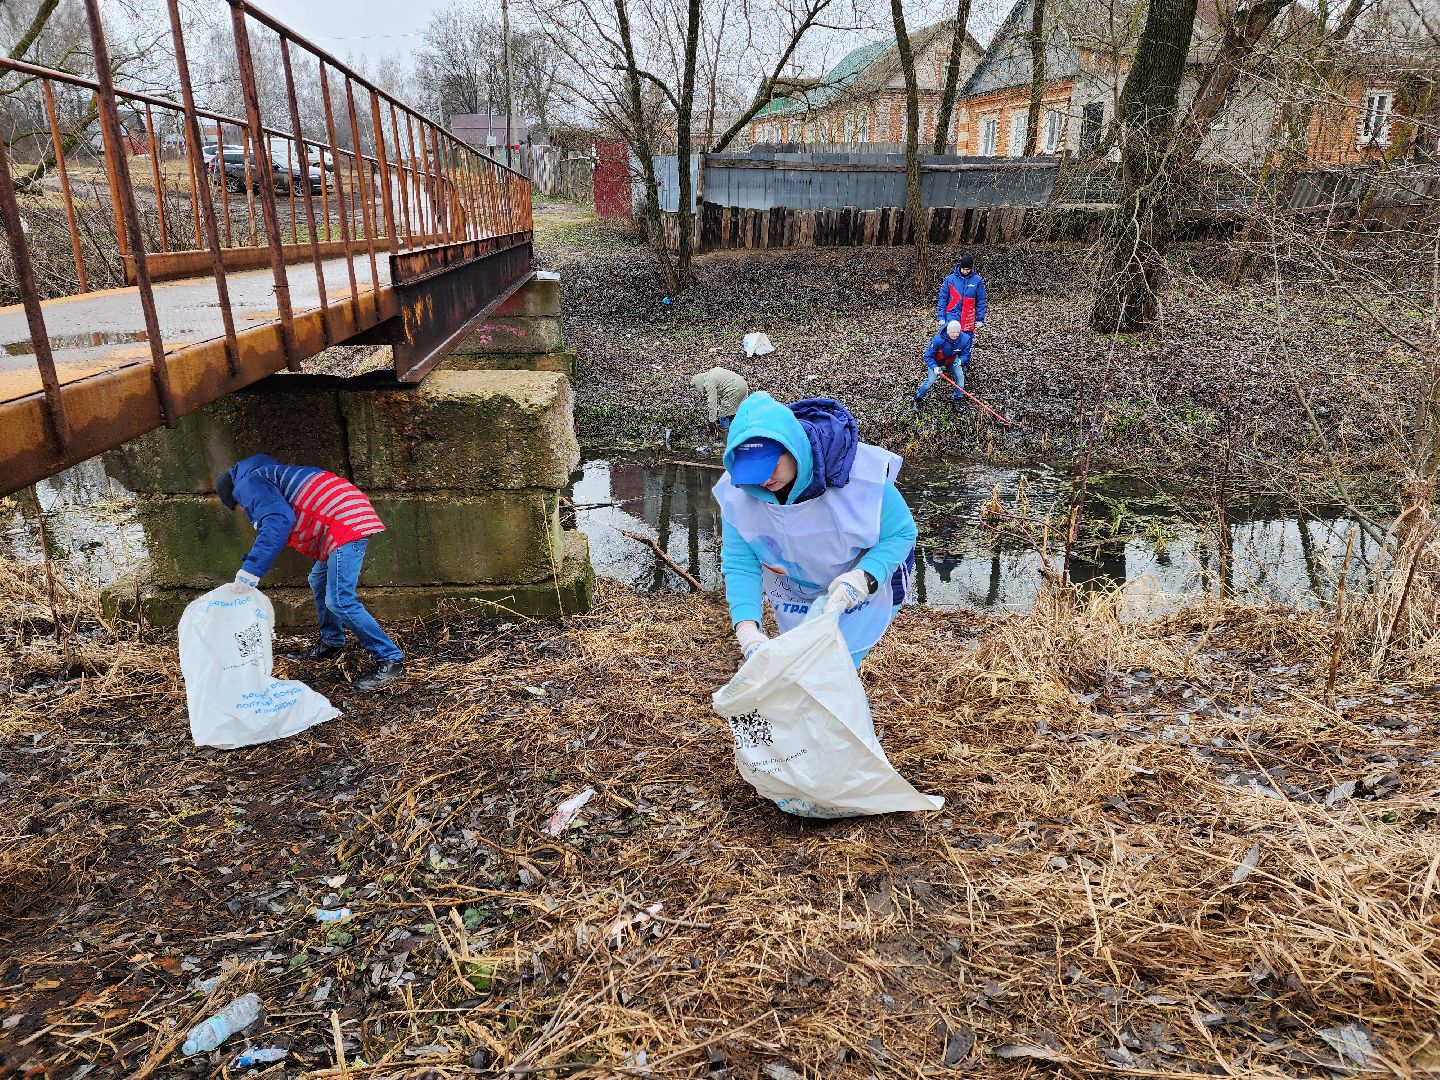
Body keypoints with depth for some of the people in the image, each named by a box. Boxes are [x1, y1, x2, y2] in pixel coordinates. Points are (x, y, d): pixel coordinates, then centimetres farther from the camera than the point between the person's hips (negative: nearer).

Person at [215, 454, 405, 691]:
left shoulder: (248, 483, 1)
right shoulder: (268, 476, 33)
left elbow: (277, 521, -19)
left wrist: (250, 570, -21)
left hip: (346, 522, -11)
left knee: (339, 601, -12)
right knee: (319, 581, 25)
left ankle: (391, 661, -8)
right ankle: (331, 644, 38)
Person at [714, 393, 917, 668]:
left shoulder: (859, 473, -37)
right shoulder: (739, 492, -28)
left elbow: (901, 534, -24)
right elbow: (739, 564, -22)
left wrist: (863, 579, -42)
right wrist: (747, 627, -37)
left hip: (870, 581, -3)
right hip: (794, 592, 3)